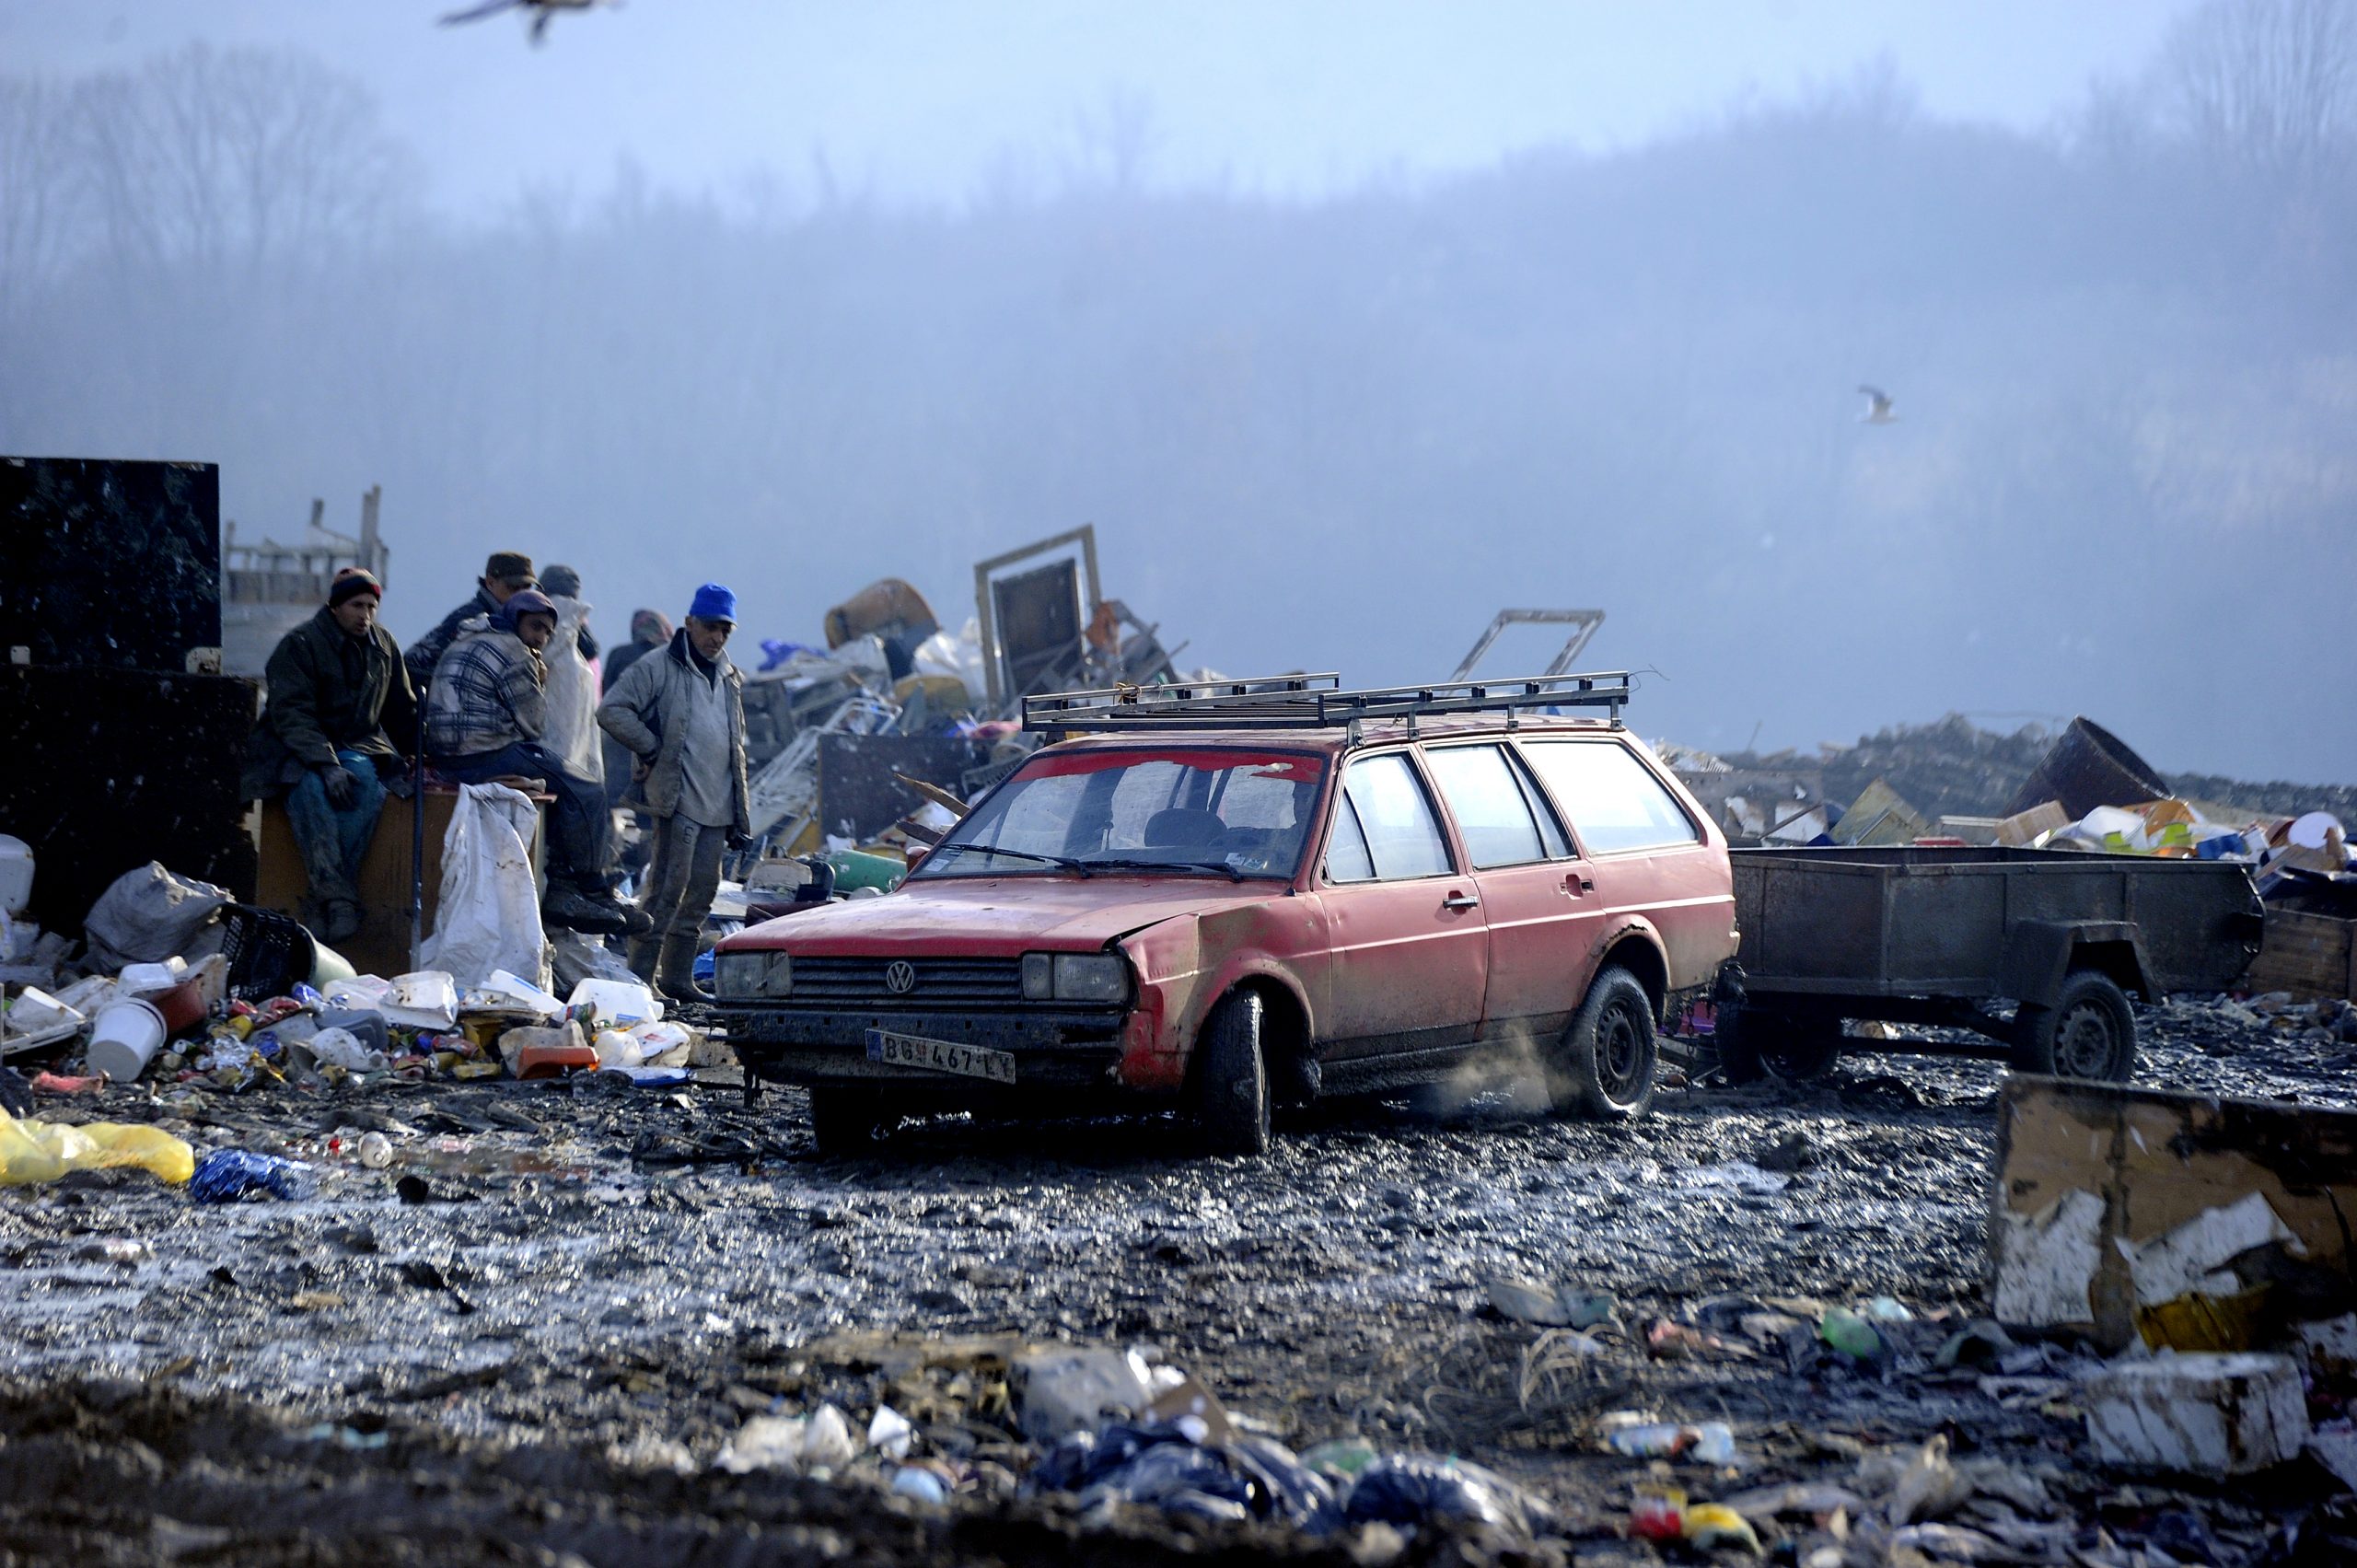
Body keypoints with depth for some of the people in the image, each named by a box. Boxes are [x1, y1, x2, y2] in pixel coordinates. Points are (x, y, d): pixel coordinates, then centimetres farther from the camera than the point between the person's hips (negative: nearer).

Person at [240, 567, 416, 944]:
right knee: (310, 786, -39)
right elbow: (291, 715, -18)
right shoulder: (299, 645, -9)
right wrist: (326, 764, -30)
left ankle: (324, 902, -35)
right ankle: (337, 898, -46)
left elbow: (402, 711, 22)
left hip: (354, 744, 4)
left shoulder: (383, 645, 11)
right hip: (292, 749, -4)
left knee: (366, 783, -32)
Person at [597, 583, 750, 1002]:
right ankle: (640, 978, -10)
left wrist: (741, 814, 20)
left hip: (718, 805, 7)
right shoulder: (658, 668, -5)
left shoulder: (730, 678, 19)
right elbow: (612, 710, -13)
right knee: (668, 888, -12)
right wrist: (651, 750, -12)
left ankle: (678, 977, 16)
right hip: (677, 798, -7)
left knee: (702, 890, 9)